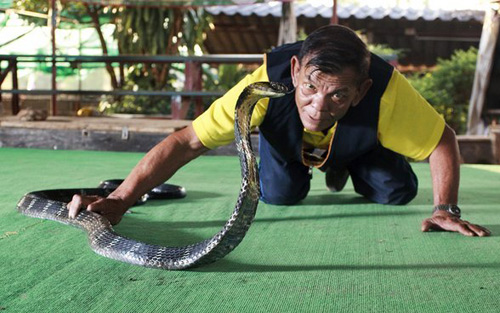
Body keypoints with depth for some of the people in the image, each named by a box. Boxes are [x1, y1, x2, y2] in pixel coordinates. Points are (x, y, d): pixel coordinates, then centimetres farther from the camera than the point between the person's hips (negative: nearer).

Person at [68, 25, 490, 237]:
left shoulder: (387, 90, -45)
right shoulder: (269, 82, -47)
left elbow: (443, 140, -28)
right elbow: (188, 141, -46)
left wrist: (446, 209, -40)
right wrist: (119, 201, -54)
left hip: (359, 144, 1)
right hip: (286, 142, 0)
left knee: (397, 192, -12)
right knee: (279, 194, -19)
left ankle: (343, 168, 23)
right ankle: (303, 171, 19)